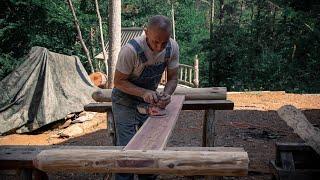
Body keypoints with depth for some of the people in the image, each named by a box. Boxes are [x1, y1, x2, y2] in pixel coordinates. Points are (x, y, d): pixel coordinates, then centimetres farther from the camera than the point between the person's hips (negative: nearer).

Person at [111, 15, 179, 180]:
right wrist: (143, 92, -33)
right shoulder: (131, 50, -31)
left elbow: (172, 78, -5)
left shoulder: (173, 47, -16)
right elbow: (119, 81, -20)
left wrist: (166, 94, -25)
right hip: (125, 100, -4)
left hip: (149, 99, 5)